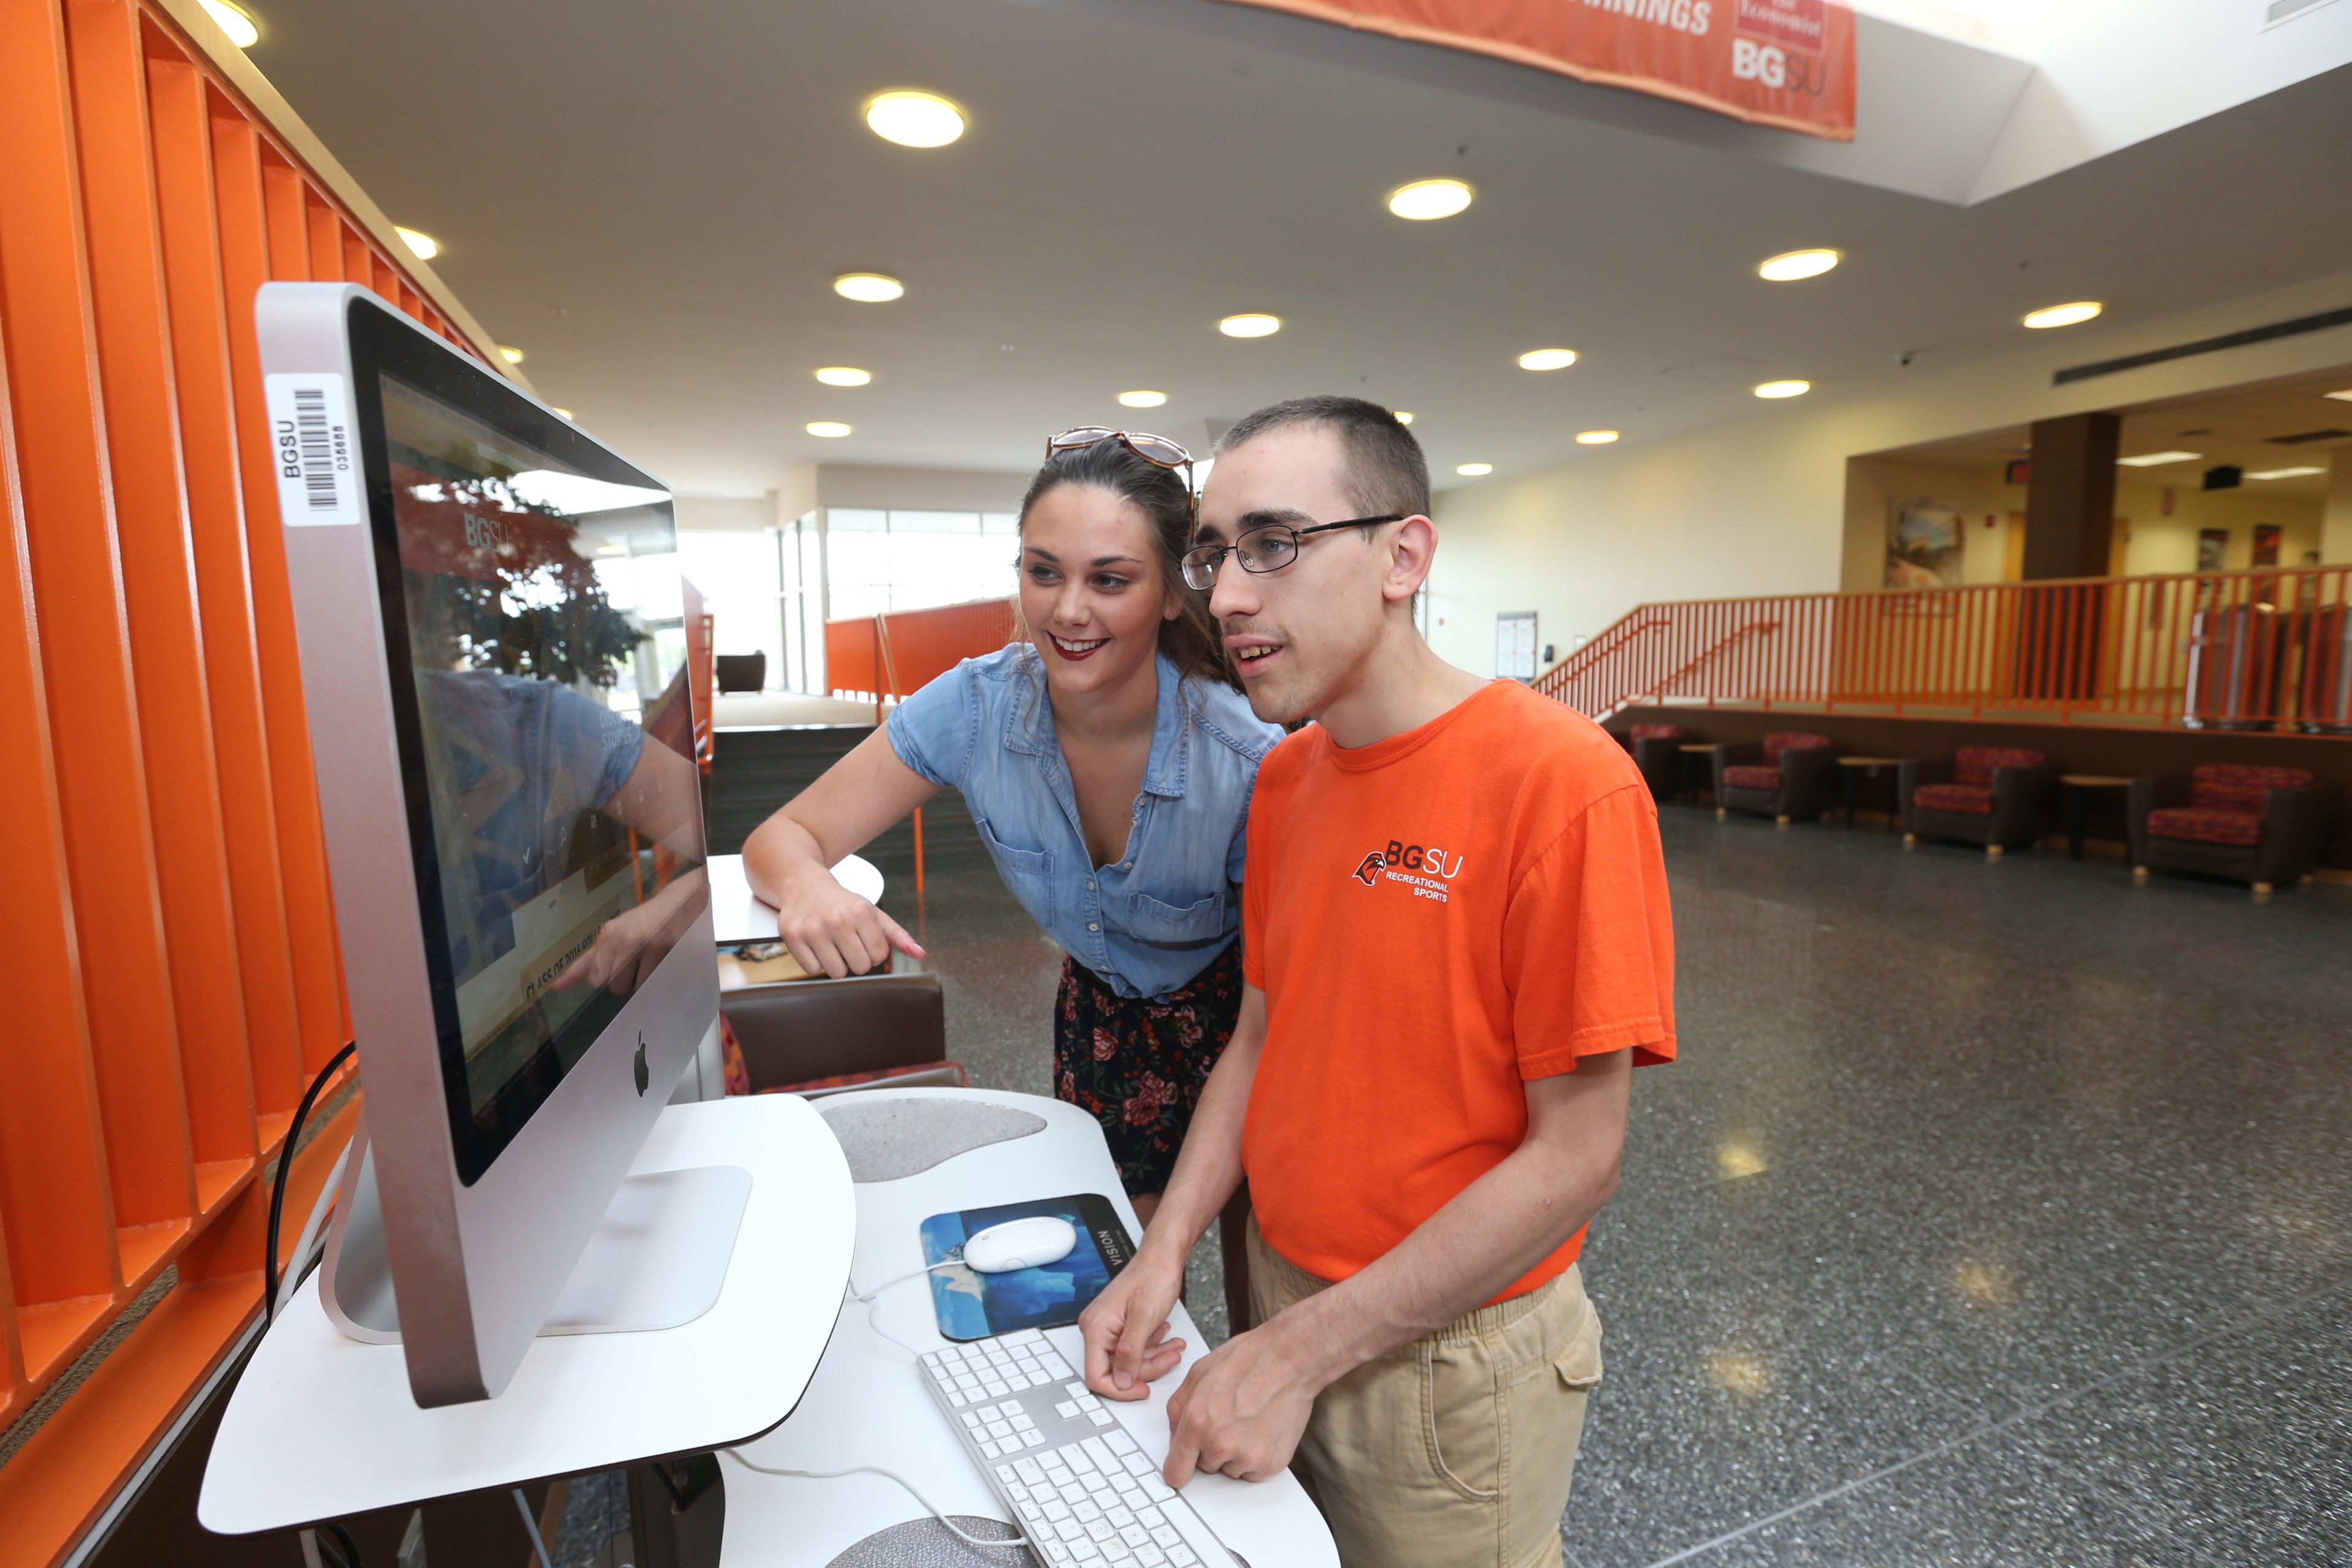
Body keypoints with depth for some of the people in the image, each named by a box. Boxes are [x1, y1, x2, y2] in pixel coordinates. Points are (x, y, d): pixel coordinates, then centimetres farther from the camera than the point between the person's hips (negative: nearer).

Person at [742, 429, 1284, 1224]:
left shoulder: (1248, 762, -32)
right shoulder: (976, 707, -23)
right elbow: (784, 836, -15)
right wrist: (806, 885, -40)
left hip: (1232, 1016, -2)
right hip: (1101, 1005, 3)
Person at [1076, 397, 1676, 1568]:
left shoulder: (1562, 783, -24)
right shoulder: (1284, 778, -2)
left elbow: (1575, 1158, -21)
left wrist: (1300, 1352, -19)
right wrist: (1165, 1250, -5)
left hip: (1449, 1360, -6)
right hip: (1287, 1289, 6)